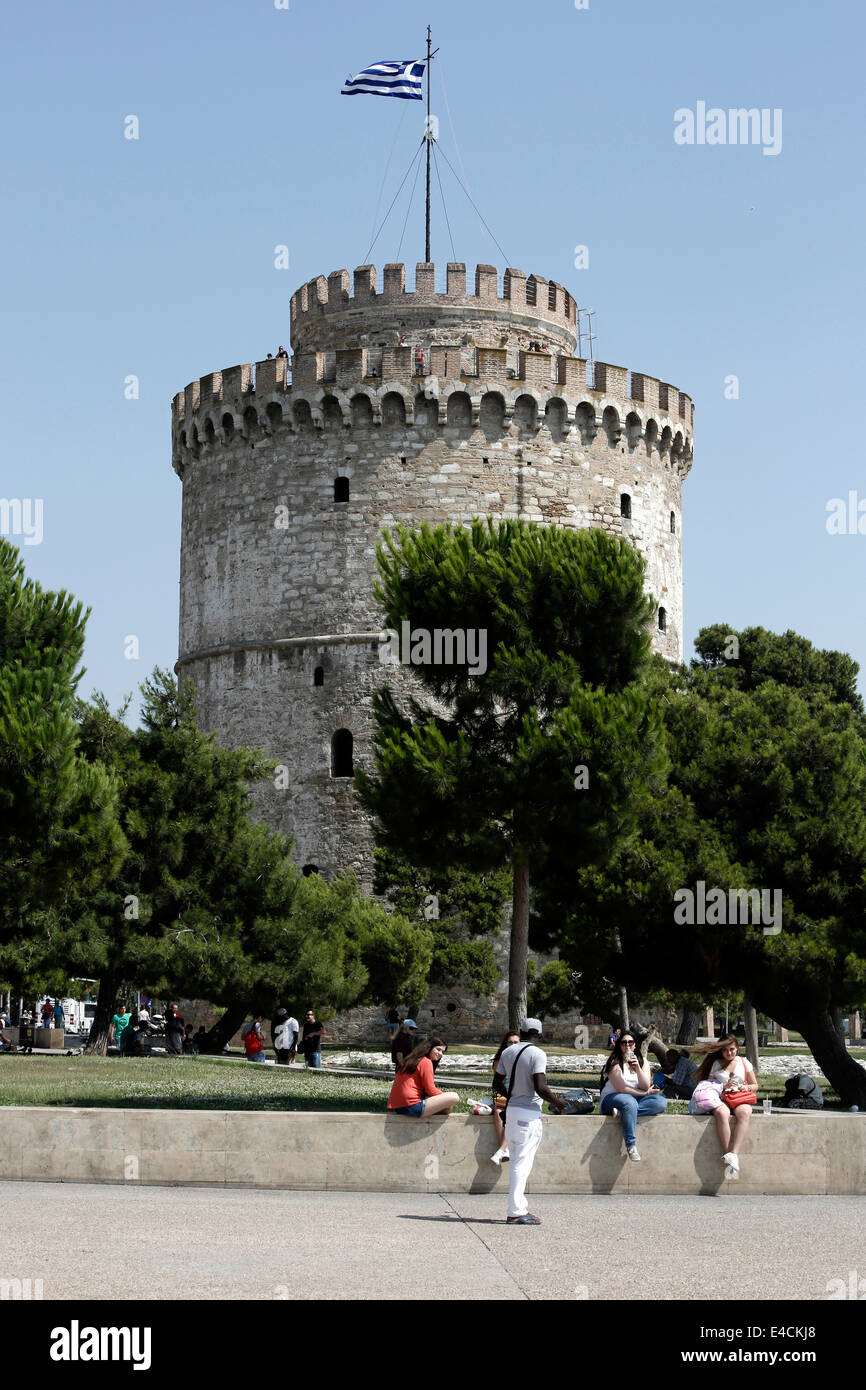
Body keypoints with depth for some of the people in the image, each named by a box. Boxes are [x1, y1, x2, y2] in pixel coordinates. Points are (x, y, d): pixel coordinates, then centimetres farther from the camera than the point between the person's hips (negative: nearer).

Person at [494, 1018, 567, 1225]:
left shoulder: (508, 1052, 8)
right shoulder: (537, 1054, -12)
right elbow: (540, 1088, -20)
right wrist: (557, 1102, -4)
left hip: (511, 1110, 7)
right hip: (529, 1114, -7)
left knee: (517, 1162, 15)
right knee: (522, 1163, -5)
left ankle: (520, 1207, 20)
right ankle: (516, 1212, -6)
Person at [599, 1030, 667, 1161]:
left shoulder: (642, 1062, 11)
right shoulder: (614, 1063, -5)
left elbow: (646, 1087, -2)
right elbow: (621, 1088, -12)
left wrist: (637, 1068, -16)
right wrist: (645, 1093, -8)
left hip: (635, 1100, 5)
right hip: (612, 1099, -5)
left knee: (661, 1102, -23)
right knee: (629, 1101, -41)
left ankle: (623, 1113, -32)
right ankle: (631, 1145, -42)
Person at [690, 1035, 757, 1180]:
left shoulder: (744, 1062, 16)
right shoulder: (716, 1063, 13)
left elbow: (755, 1085, 20)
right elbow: (707, 1085, 6)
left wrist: (746, 1087, -3)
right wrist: (724, 1086, -10)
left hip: (739, 1100, 1)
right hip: (720, 1100, -1)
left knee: (745, 1112, -39)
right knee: (722, 1113, -40)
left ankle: (734, 1155, -50)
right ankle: (730, 1158, -44)